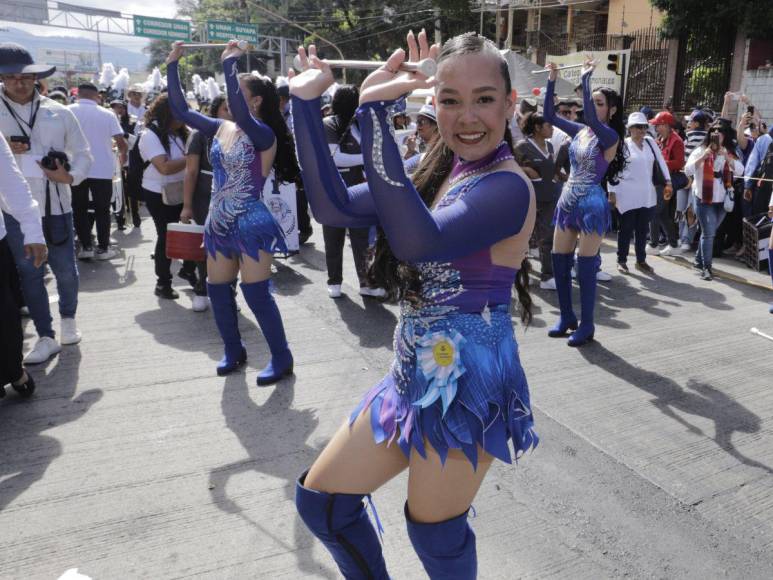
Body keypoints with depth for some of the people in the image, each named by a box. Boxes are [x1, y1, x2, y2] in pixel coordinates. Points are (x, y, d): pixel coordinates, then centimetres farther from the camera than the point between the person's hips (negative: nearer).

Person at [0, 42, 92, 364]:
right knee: (29, 272, 6)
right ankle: (46, 337, 17)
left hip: (56, 205, 1)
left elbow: (83, 153, 8)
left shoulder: (59, 113, 4)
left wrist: (71, 176, -10)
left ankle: (68, 318, 36)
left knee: (65, 269, 9)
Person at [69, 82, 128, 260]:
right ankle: (102, 248, 10)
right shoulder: (107, 114, -3)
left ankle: (86, 247, 10)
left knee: (79, 209, 11)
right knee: (102, 209, 9)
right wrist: (122, 155, 17)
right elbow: (122, 143, -4)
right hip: (102, 169, 0)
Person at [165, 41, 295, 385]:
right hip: (219, 224, 8)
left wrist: (229, 62, -26)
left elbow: (239, 112, -32)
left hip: (251, 225, -7)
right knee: (217, 290, 13)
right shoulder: (221, 129, 6)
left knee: (256, 293, -5)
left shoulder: (264, 135, -13)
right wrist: (172, 66, 2)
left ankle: (282, 358, 10)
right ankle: (233, 351, 31)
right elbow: (181, 110, 7)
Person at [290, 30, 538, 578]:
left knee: (435, 531, 13)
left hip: (468, 383, -8)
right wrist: (306, 101, -5)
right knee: (320, 500, 15)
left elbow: (419, 241, -36)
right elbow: (334, 205, -1)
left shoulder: (508, 186, -18)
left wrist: (375, 112, -34)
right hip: (415, 375, 8)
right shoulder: (439, 172, 6)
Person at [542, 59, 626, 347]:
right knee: (559, 262, 9)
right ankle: (567, 317, 24)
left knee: (586, 267, -3)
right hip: (568, 201, 7)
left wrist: (585, 78, -20)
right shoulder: (580, 131, 9)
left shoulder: (610, 136, -9)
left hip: (591, 204, -7)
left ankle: (587, 325, 8)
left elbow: (590, 117, -27)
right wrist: (552, 82, 2)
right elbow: (550, 115, 10)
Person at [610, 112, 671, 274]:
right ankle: (621, 260, 15)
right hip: (628, 194, -4)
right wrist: (612, 192, -10)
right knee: (626, 228, 3)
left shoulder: (650, 141, 7)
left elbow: (661, 161, 12)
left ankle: (641, 261, 22)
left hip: (647, 194, 5)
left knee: (643, 229, 11)